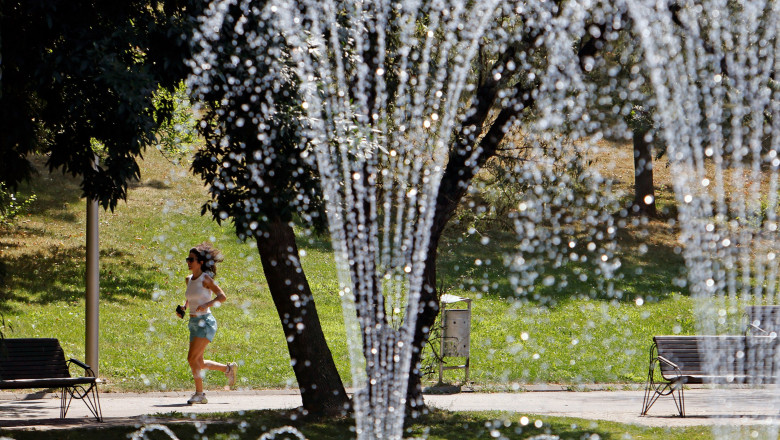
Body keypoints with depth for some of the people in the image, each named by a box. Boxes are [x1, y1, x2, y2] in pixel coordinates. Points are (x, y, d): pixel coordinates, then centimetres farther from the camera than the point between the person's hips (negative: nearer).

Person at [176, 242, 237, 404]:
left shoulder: (205, 278, -10)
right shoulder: (189, 280, 11)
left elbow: (222, 296, -12)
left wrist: (206, 305, -26)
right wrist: (183, 307, 8)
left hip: (205, 321, -9)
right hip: (194, 323, 9)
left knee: (192, 358, -17)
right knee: (199, 363, 12)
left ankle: (199, 393, -8)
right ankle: (228, 368, 32)